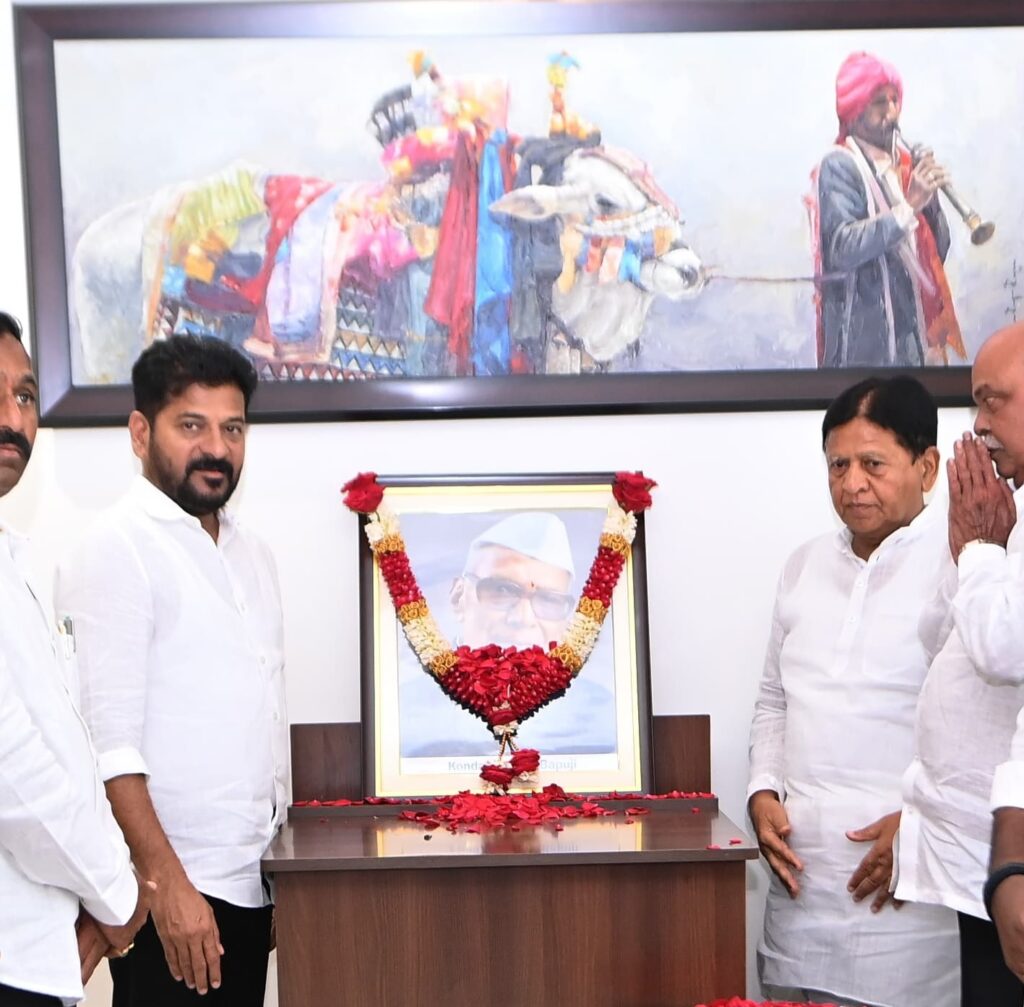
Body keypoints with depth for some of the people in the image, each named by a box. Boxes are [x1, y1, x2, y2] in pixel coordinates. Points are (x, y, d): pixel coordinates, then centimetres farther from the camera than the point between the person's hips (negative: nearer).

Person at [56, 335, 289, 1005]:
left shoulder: (251, 553, 13)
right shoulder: (116, 550, -10)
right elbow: (108, 742, -16)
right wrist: (168, 884, -20)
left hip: (252, 885, 7)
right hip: (173, 893, -7)